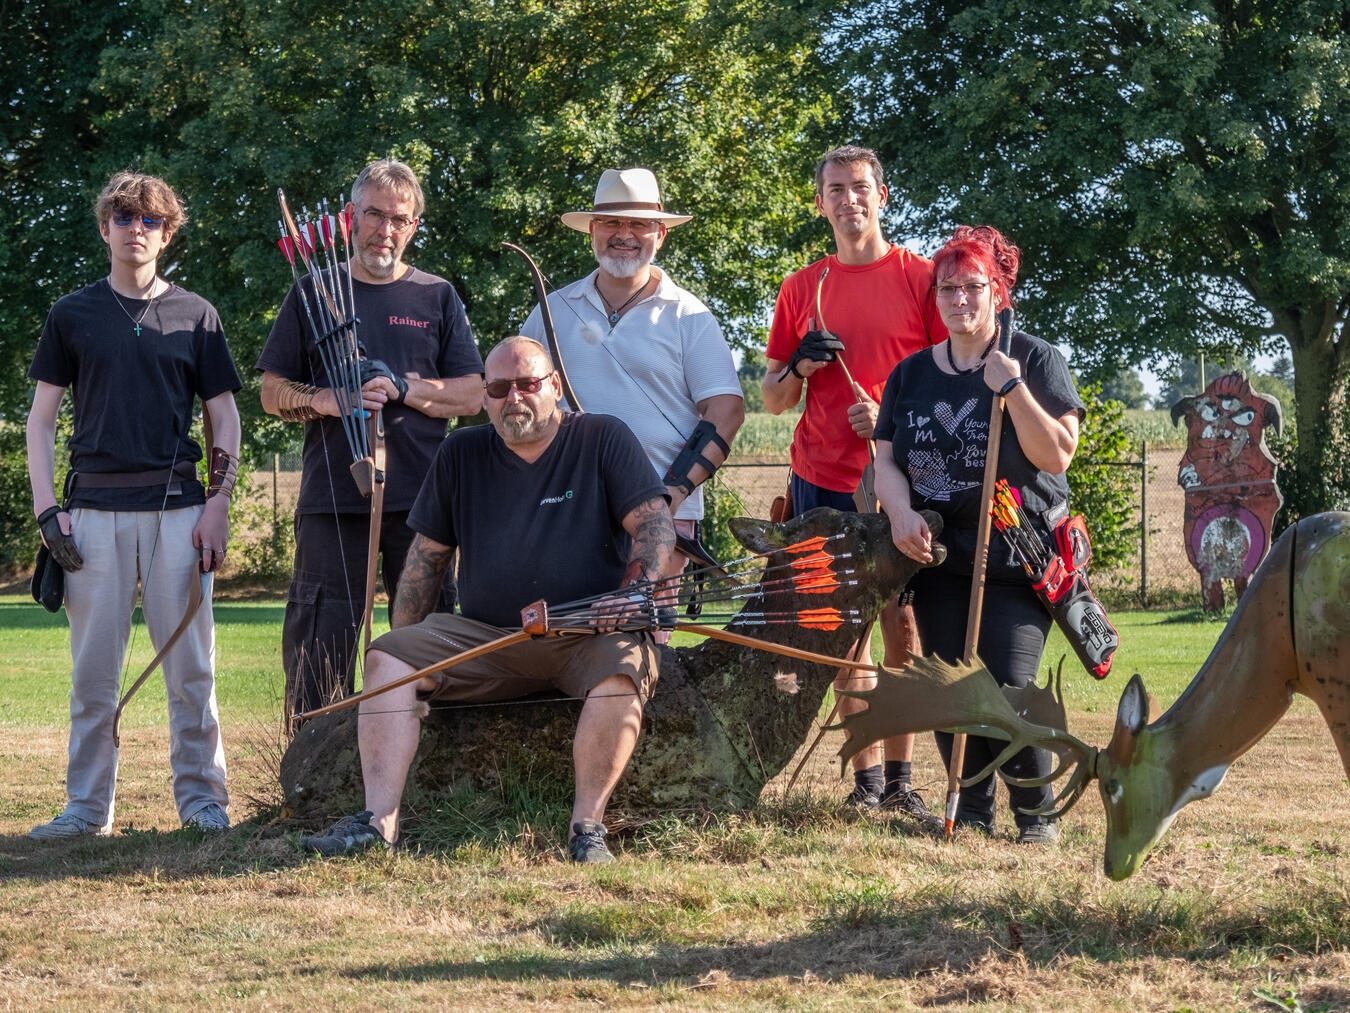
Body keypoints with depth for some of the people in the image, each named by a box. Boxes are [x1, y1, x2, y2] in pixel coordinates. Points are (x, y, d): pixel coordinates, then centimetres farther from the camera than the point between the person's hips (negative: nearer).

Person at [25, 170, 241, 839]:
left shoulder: (195, 315, 10)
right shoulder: (72, 315, 10)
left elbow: (224, 415, 10)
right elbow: (41, 419, 9)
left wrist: (217, 506, -1)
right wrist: (47, 509, -2)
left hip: (177, 507, 0)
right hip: (96, 505, 0)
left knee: (191, 663, -1)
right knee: (93, 666, 1)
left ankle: (201, 797, 6)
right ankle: (87, 805, 7)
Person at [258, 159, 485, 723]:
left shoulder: (437, 297, 13)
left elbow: (472, 396, 7)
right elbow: (273, 394, 10)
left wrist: (403, 388, -10)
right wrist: (327, 401, -11)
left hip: (421, 500, 1)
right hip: (332, 499, -1)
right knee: (320, 645, -3)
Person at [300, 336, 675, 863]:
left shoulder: (602, 439, 4)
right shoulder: (461, 454, 14)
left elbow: (656, 526, -3)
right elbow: (427, 556, 17)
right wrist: (406, 647, 9)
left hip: (585, 637, -3)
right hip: (486, 637, 4)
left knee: (624, 665, -36)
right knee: (387, 659, -17)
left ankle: (587, 825, -31)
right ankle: (379, 819, -27)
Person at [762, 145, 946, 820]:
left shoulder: (920, 278, 3)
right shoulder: (802, 289, 12)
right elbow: (773, 400, 15)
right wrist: (800, 365, -6)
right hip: (822, 483, 3)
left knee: (901, 623, -7)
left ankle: (901, 776, -2)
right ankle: (866, 772, 7)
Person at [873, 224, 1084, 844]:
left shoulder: (1034, 360, 1)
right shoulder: (911, 374, 13)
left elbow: (1057, 455, -7)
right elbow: (887, 460, 10)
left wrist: (1012, 390, -18)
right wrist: (901, 513, -10)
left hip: (1017, 557, -4)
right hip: (939, 559, 4)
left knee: (1009, 688, -15)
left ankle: (1035, 813, 1)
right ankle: (972, 811, 13)